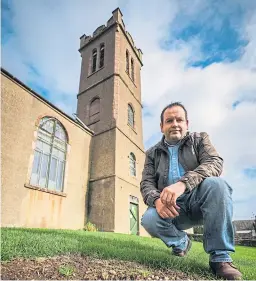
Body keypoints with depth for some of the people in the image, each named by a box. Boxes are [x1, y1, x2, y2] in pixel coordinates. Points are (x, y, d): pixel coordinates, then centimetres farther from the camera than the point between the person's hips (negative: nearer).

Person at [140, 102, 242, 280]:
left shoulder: (199, 140, 5)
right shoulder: (152, 153, 10)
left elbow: (215, 163, -15)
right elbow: (146, 184, 1)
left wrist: (183, 183, -33)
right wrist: (157, 200, -25)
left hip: (198, 201, -1)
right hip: (171, 208, 2)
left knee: (215, 183, -31)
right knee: (149, 219, -28)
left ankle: (220, 257, -19)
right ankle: (181, 242, 6)